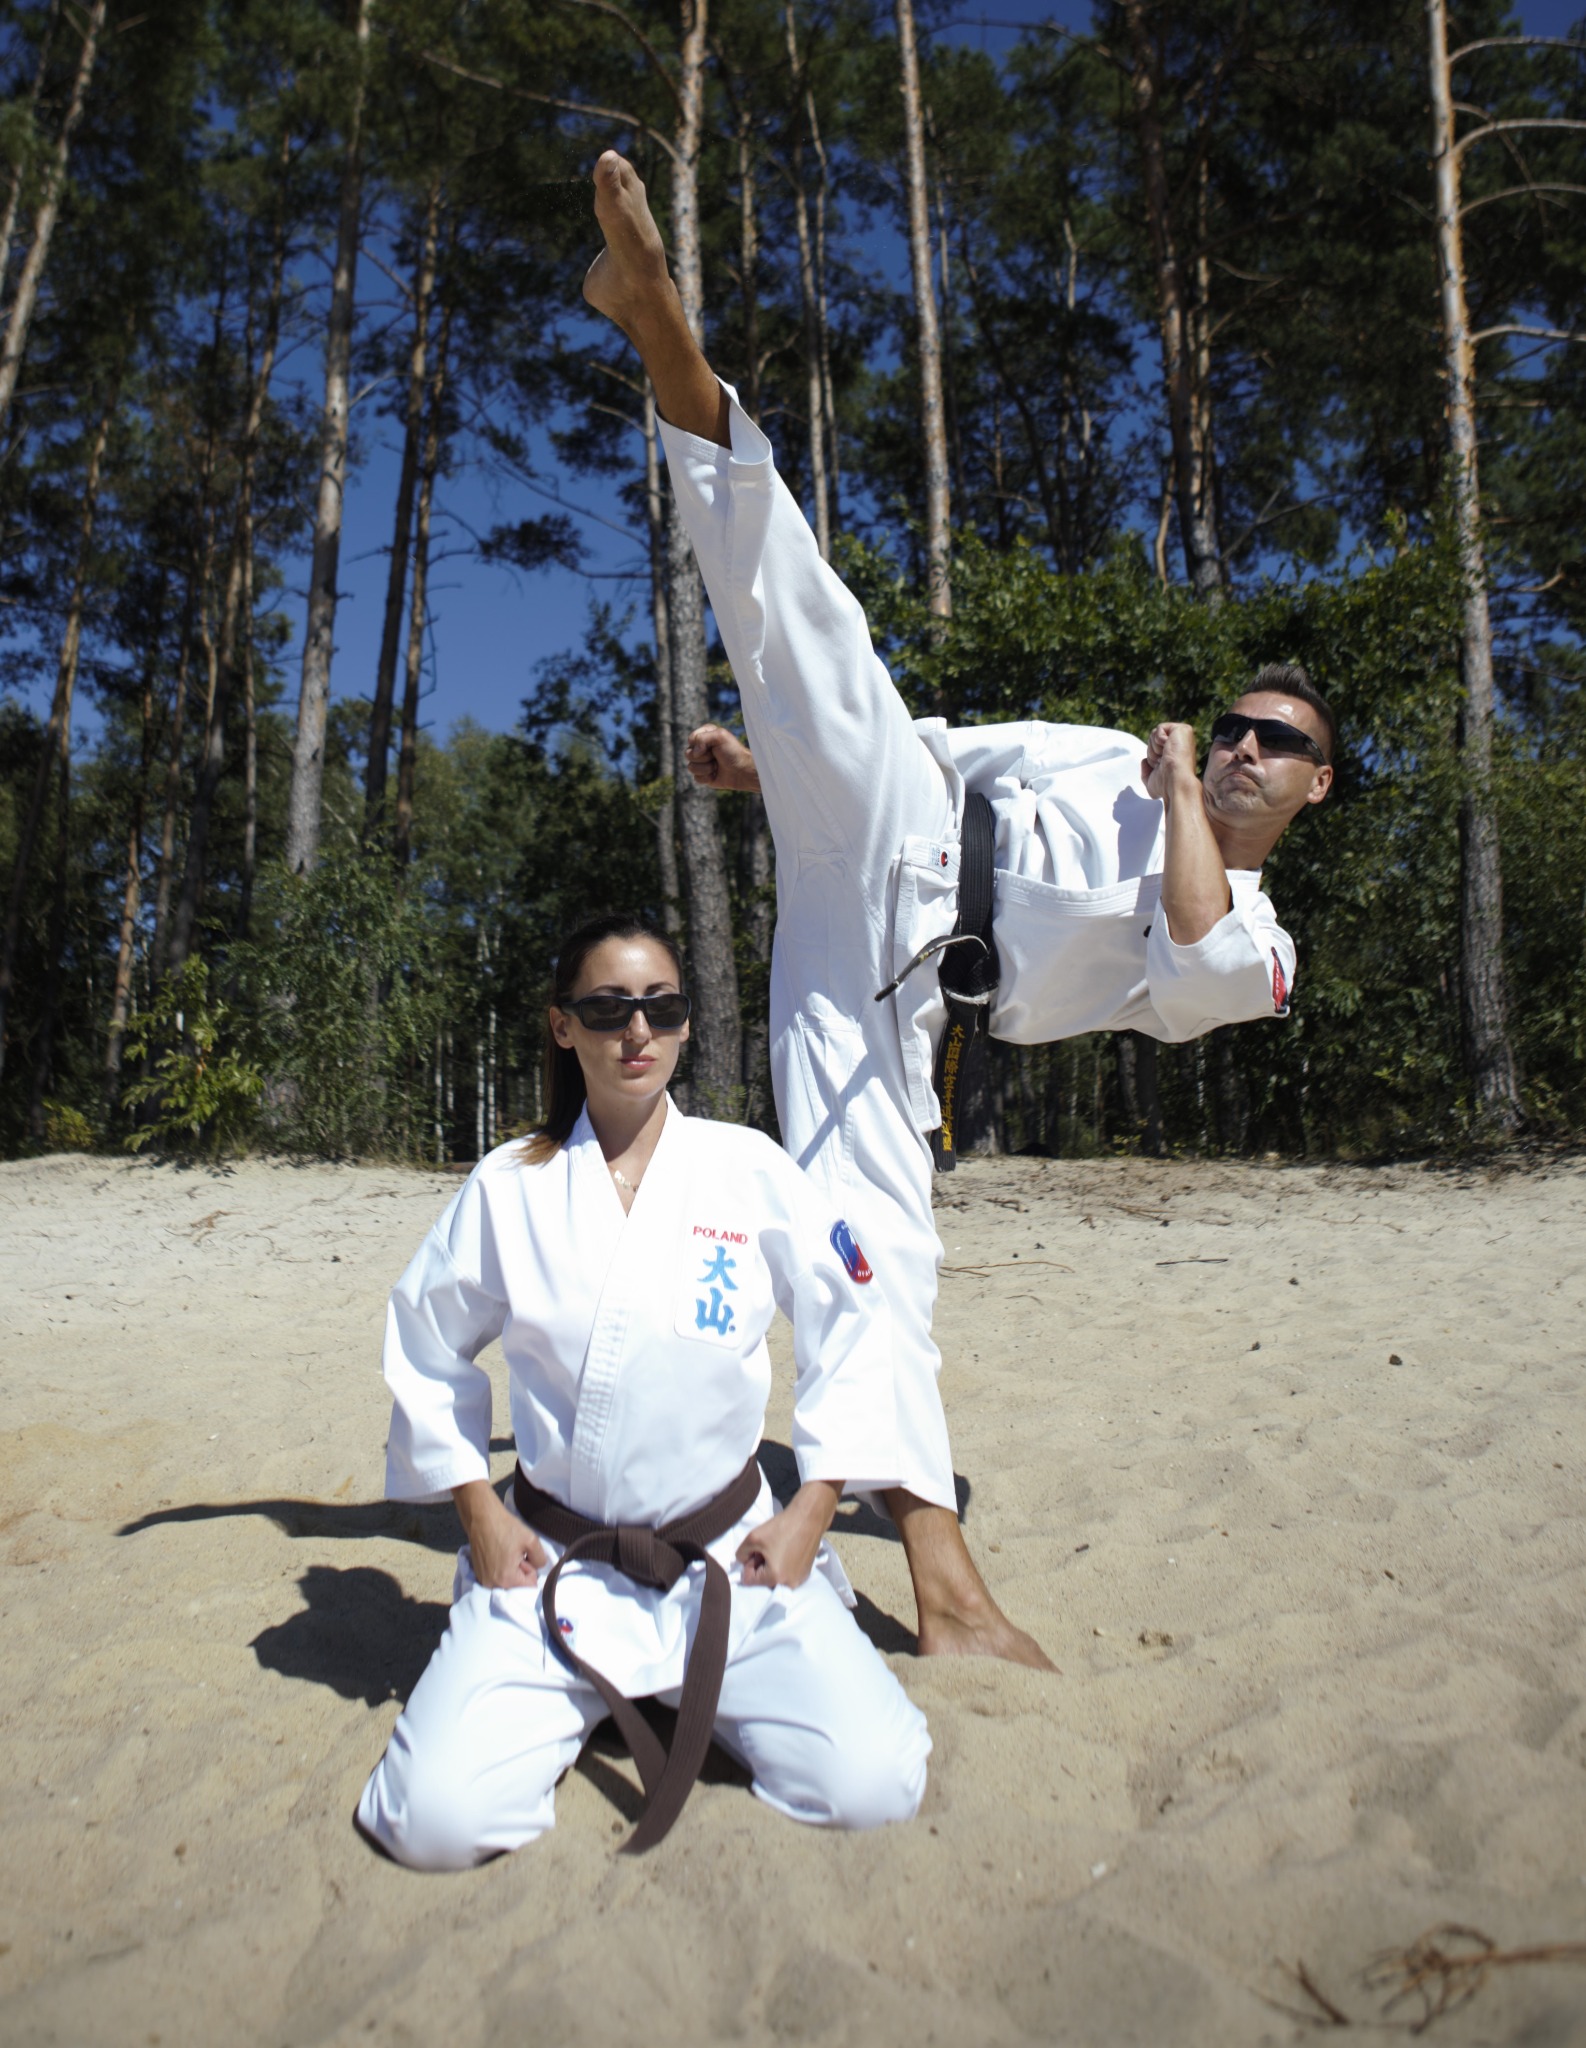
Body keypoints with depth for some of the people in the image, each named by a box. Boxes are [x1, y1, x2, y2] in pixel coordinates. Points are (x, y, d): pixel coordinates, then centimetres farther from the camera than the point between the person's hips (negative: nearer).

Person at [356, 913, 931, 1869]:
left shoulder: (750, 1170, -4)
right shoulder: (508, 1187, -2)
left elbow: (851, 1328, 4)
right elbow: (427, 1351, 10)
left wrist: (813, 1509, -1)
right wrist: (480, 1511, 2)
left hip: (729, 1555, 0)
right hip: (550, 1563, 0)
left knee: (873, 1784, -15)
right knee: (438, 1819, -17)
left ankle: (703, 1688, 15)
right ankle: (574, 1700, 15)